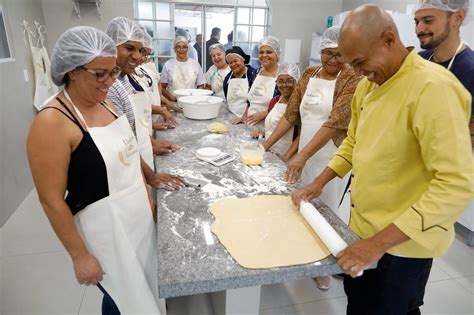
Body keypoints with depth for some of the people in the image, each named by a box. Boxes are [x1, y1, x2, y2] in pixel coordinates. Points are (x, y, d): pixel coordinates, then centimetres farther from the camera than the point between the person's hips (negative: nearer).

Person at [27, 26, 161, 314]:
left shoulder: (105, 103, 1)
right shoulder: (52, 122, -21)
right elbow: (52, 200, -18)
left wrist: (148, 197, 12)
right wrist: (80, 256, -12)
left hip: (138, 215, 7)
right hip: (104, 228, -7)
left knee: (141, 288, 24)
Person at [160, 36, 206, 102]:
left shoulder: (195, 63, 9)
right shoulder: (168, 64, 5)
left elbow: (200, 85, 12)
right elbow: (162, 87, 5)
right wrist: (172, 97, -11)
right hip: (173, 103, -1)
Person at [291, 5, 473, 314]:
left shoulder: (434, 88, -24)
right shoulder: (369, 84, 2)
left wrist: (379, 242, -30)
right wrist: (320, 182, 3)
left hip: (404, 243, -7)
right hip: (363, 226, 8)